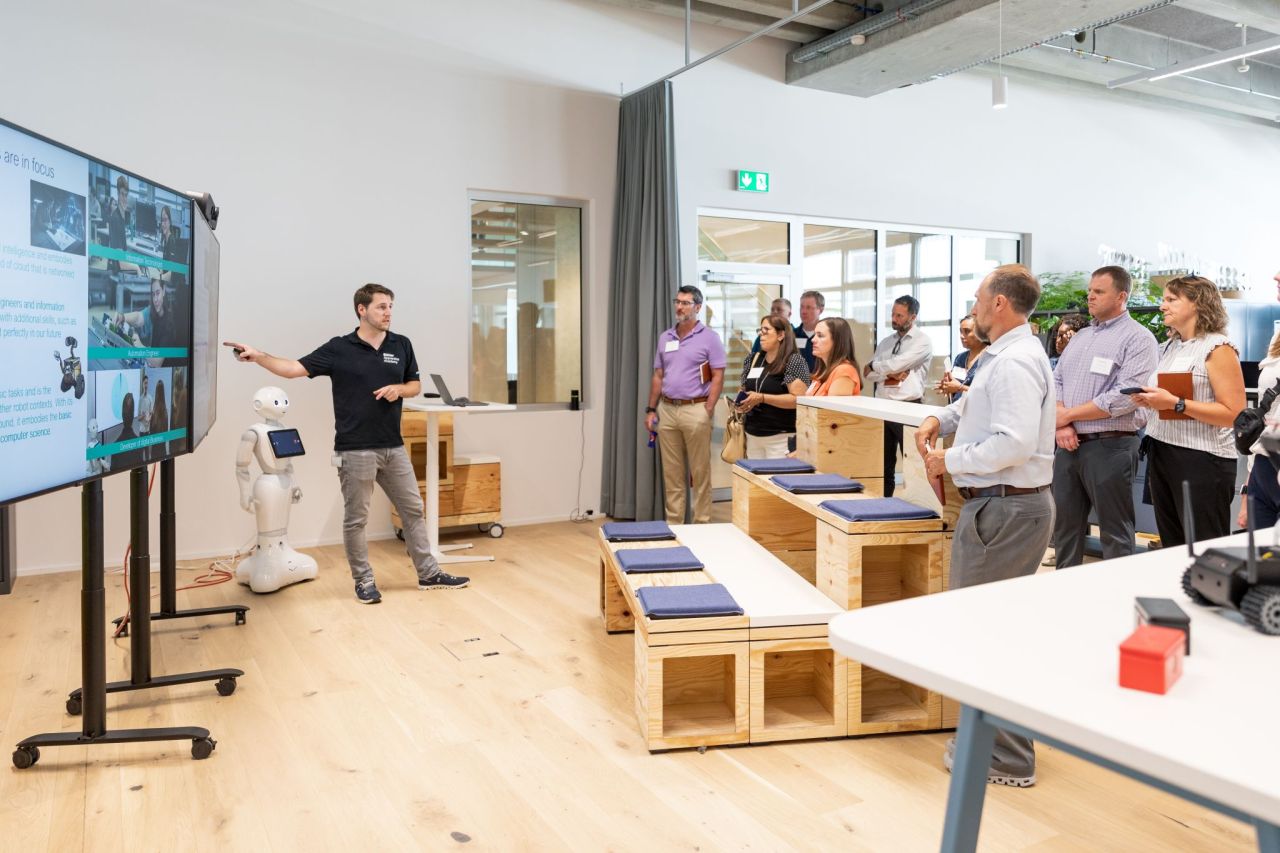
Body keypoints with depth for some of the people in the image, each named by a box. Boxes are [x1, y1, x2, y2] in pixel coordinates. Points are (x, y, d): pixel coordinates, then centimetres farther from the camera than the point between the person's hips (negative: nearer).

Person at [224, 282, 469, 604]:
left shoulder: (402, 345, 6)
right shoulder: (338, 349, -6)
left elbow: (415, 386, 14)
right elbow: (295, 368, -10)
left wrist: (398, 389, -8)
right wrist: (258, 356, -25)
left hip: (394, 447, 4)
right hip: (355, 450, -4)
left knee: (412, 510, 10)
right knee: (356, 519, 5)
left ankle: (429, 574, 22)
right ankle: (364, 581, 19)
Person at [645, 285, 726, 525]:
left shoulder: (709, 338, -2)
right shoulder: (665, 338, 13)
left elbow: (718, 377, -6)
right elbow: (658, 376, 16)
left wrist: (707, 411, -13)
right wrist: (651, 410, 10)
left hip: (695, 409, -5)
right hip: (667, 409, 5)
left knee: (700, 472, 1)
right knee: (671, 472, 9)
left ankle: (702, 523, 9)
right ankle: (673, 522, 18)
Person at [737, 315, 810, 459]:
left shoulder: (794, 361, -8)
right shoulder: (752, 360, 12)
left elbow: (798, 399, -16)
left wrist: (762, 398, -20)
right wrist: (739, 402, 1)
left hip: (781, 437, -6)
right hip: (752, 435, 6)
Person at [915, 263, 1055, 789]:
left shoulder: (1013, 363, -19)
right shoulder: (1007, 356, 14)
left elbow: (1013, 443, -28)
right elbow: (979, 402, 31)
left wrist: (950, 460, -16)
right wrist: (941, 418, 11)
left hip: (1004, 508, -11)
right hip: (1016, 504, 11)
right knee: (1004, 625, 19)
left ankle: (1005, 761, 8)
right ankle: (1000, 740, 34)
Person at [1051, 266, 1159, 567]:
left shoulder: (1137, 338, -6)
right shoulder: (1080, 336, 17)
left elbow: (1125, 397, -17)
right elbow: (1056, 382, 12)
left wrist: (1067, 414, -11)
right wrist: (1061, 426, -6)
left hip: (1109, 446, -7)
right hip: (1068, 445, 7)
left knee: (1115, 535, 3)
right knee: (1064, 526, 14)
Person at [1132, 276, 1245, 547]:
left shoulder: (1217, 348, -9)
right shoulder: (1169, 347, 14)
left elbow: (1234, 414, -16)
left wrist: (1176, 404, -21)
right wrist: (1148, 400, 3)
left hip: (1201, 461, -7)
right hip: (1161, 454, 8)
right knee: (1171, 548, 13)